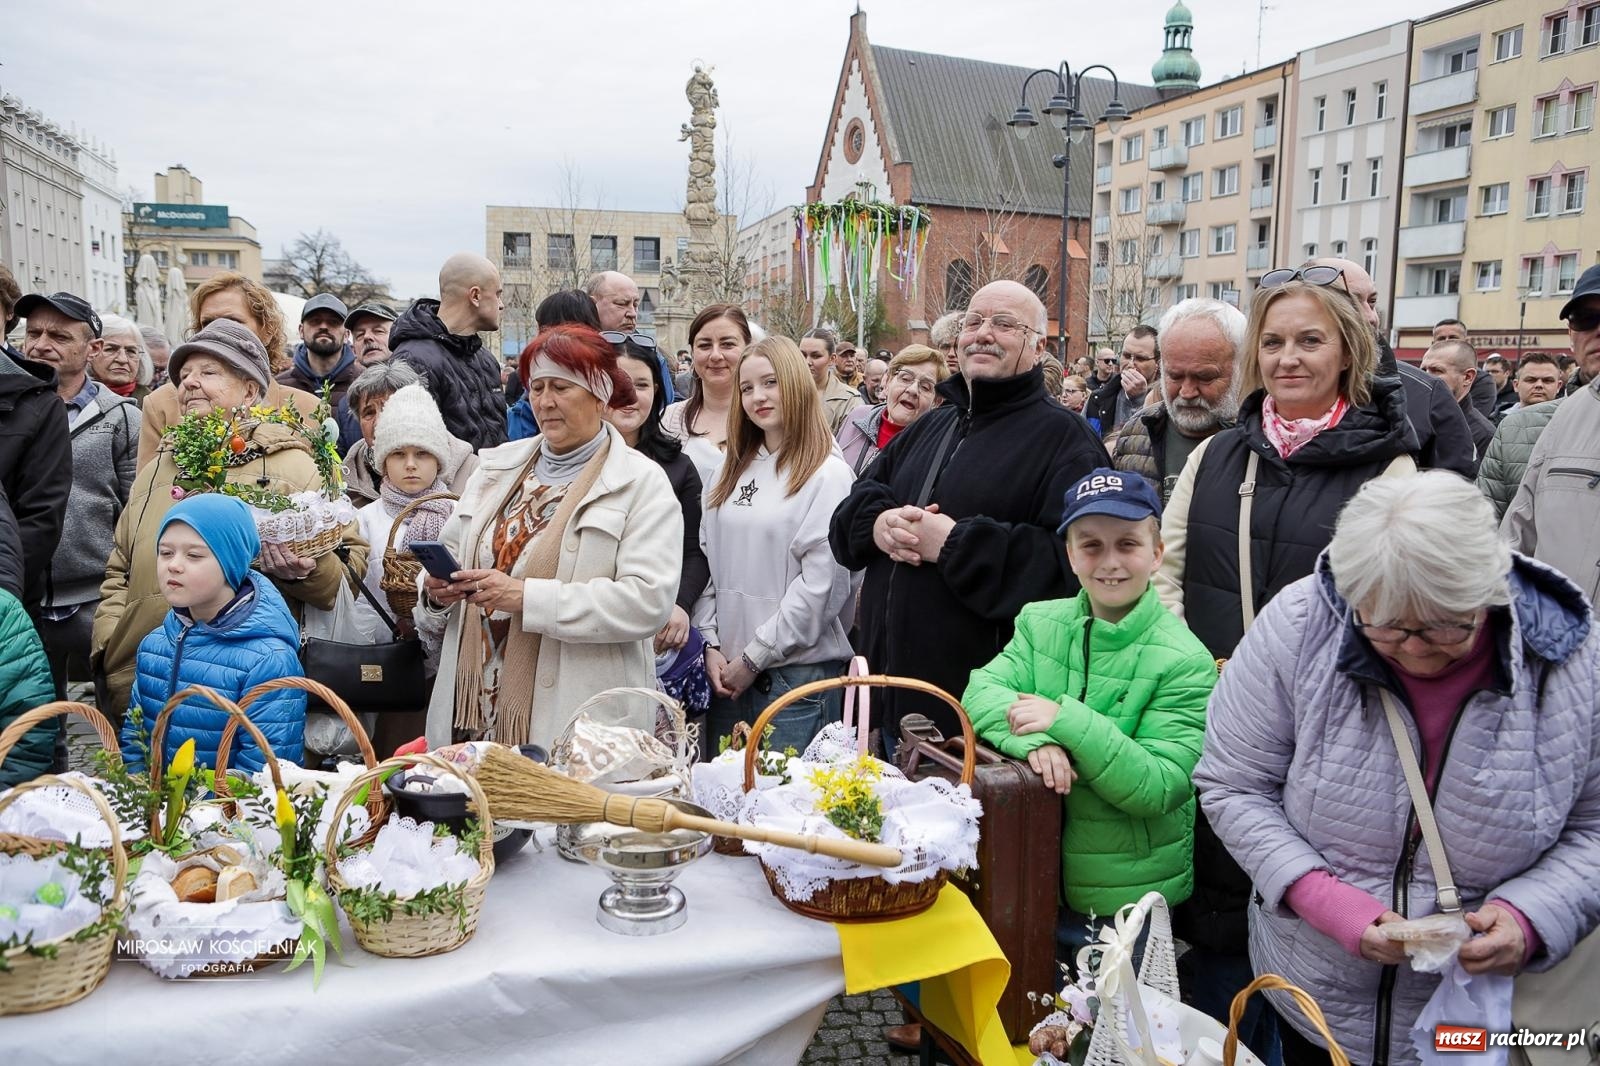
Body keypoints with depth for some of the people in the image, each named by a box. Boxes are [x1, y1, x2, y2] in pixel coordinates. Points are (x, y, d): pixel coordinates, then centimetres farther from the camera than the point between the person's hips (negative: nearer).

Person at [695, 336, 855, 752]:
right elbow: (705, 559, 10)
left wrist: (755, 656, -11)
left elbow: (823, 584, -14)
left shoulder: (827, 474, -9)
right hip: (726, 670, 6)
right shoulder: (733, 471, 11)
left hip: (798, 672, -6)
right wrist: (711, 644, 0)